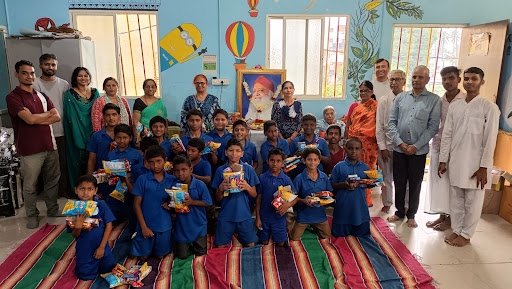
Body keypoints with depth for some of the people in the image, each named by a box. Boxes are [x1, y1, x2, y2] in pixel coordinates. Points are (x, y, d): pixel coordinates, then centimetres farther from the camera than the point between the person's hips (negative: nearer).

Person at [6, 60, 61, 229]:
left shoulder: (42, 96, 13)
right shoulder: (13, 97, -6)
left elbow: (57, 117, 4)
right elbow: (29, 119, -19)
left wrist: (36, 120, -10)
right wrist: (48, 113, -1)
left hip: (50, 146, 6)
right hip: (30, 150, -5)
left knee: (52, 181, 15)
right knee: (30, 186, 5)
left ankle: (53, 209, 31)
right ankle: (32, 215, 21)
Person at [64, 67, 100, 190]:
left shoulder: (95, 92, 10)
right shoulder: (70, 95, -2)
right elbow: (70, 117, -5)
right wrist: (77, 137, -12)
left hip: (93, 133, 3)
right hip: (77, 133, -3)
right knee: (79, 162, -1)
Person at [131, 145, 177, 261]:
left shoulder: (172, 180, -3)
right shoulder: (142, 179, -9)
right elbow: (136, 204, -6)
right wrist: (144, 226, -10)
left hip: (164, 225, 2)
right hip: (146, 224, -1)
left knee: (161, 255, 16)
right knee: (143, 257, 14)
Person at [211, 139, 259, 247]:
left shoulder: (248, 169, -1)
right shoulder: (220, 170, -1)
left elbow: (254, 194, 3)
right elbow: (217, 198, 3)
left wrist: (247, 187, -17)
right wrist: (220, 189, -18)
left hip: (244, 215, 0)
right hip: (225, 215, 0)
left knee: (250, 246, 9)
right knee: (220, 247, 8)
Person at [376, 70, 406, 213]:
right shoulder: (383, 100, -1)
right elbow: (379, 126, -1)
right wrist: (382, 147, -5)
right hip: (387, 144, 1)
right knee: (386, 176, 11)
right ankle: (387, 203, 27)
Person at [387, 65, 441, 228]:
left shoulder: (434, 100, -3)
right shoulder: (400, 97, 5)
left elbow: (433, 126, -7)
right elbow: (392, 121, 3)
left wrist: (416, 146, -12)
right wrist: (400, 142, -8)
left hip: (419, 150, -2)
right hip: (399, 148, 2)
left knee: (415, 184, 10)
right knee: (399, 182, 12)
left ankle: (411, 215, 26)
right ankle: (399, 211, 28)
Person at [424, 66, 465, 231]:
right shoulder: (438, 101, 6)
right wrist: (438, 142, -1)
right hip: (438, 146, 4)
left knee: (452, 183, 5)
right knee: (438, 181, 9)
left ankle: (450, 218, 19)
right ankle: (442, 214, 24)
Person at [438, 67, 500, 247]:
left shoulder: (489, 108, -7)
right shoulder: (454, 106, 6)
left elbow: (490, 140, -10)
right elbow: (446, 135, 7)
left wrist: (483, 167, -13)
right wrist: (443, 160, 5)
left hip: (475, 164, -4)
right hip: (455, 162, 4)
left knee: (472, 203, 7)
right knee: (455, 200, 13)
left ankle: (466, 235, 22)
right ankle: (456, 230, 28)